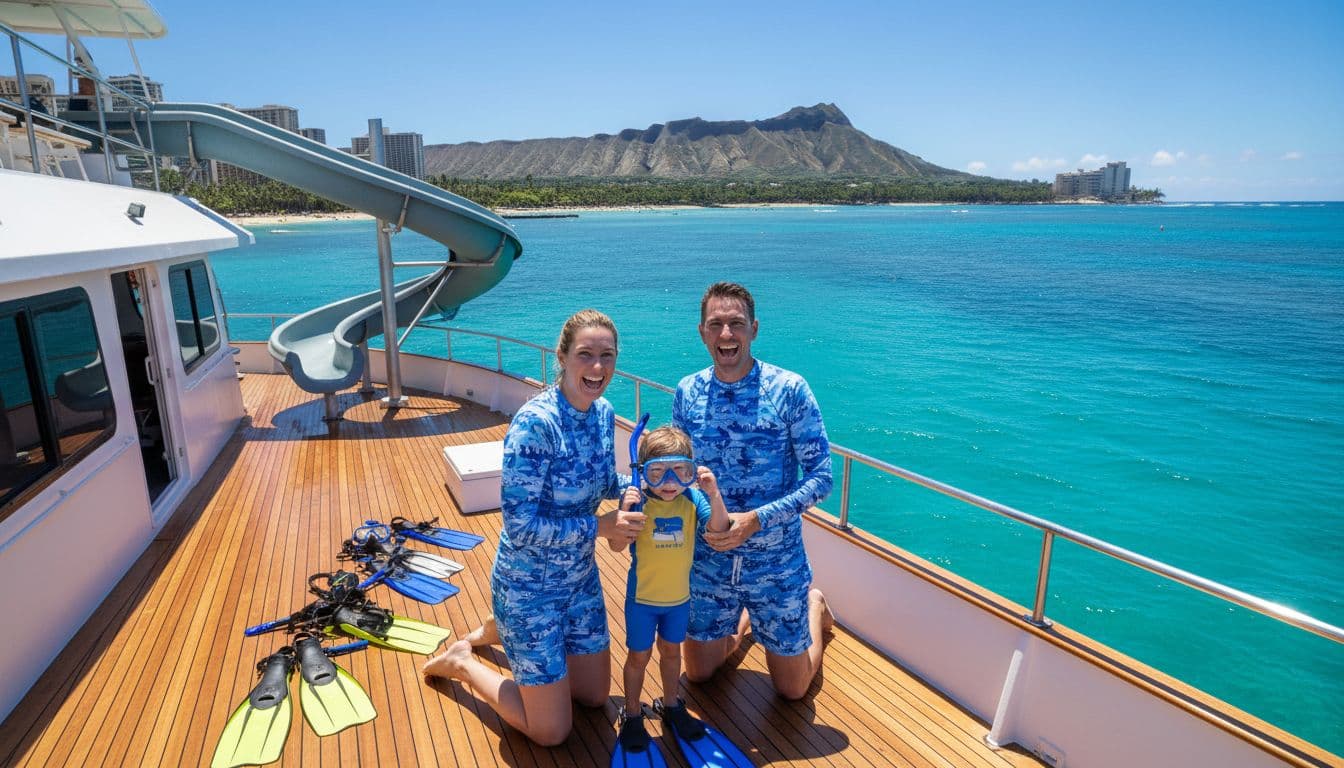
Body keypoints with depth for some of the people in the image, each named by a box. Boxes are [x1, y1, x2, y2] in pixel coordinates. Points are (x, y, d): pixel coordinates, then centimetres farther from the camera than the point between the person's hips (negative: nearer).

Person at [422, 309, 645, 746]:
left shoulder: (604, 413, -5)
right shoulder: (535, 422, -28)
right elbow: (520, 526, -27)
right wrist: (599, 526, -24)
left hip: (581, 578, 7)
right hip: (531, 586, -7)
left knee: (596, 697, 23)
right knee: (551, 733, 6)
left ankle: (496, 631, 39)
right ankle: (460, 663, 27)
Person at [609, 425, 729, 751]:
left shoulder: (693, 499, -14)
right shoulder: (638, 500, -20)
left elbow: (719, 529, -23)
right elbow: (616, 546, -22)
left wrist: (713, 494, -38)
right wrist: (624, 511, -38)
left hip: (679, 596, 3)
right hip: (642, 596, -3)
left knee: (671, 651, 23)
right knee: (639, 656, 14)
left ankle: (670, 704, 46)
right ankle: (632, 713, 36)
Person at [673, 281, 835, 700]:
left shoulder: (789, 390, -17)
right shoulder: (687, 392, -5)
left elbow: (821, 477, -16)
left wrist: (756, 519, -27)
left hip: (777, 563, -3)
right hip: (708, 560, 3)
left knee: (791, 688, 16)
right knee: (699, 673, 18)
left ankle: (815, 605, 43)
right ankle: (743, 619, 46)